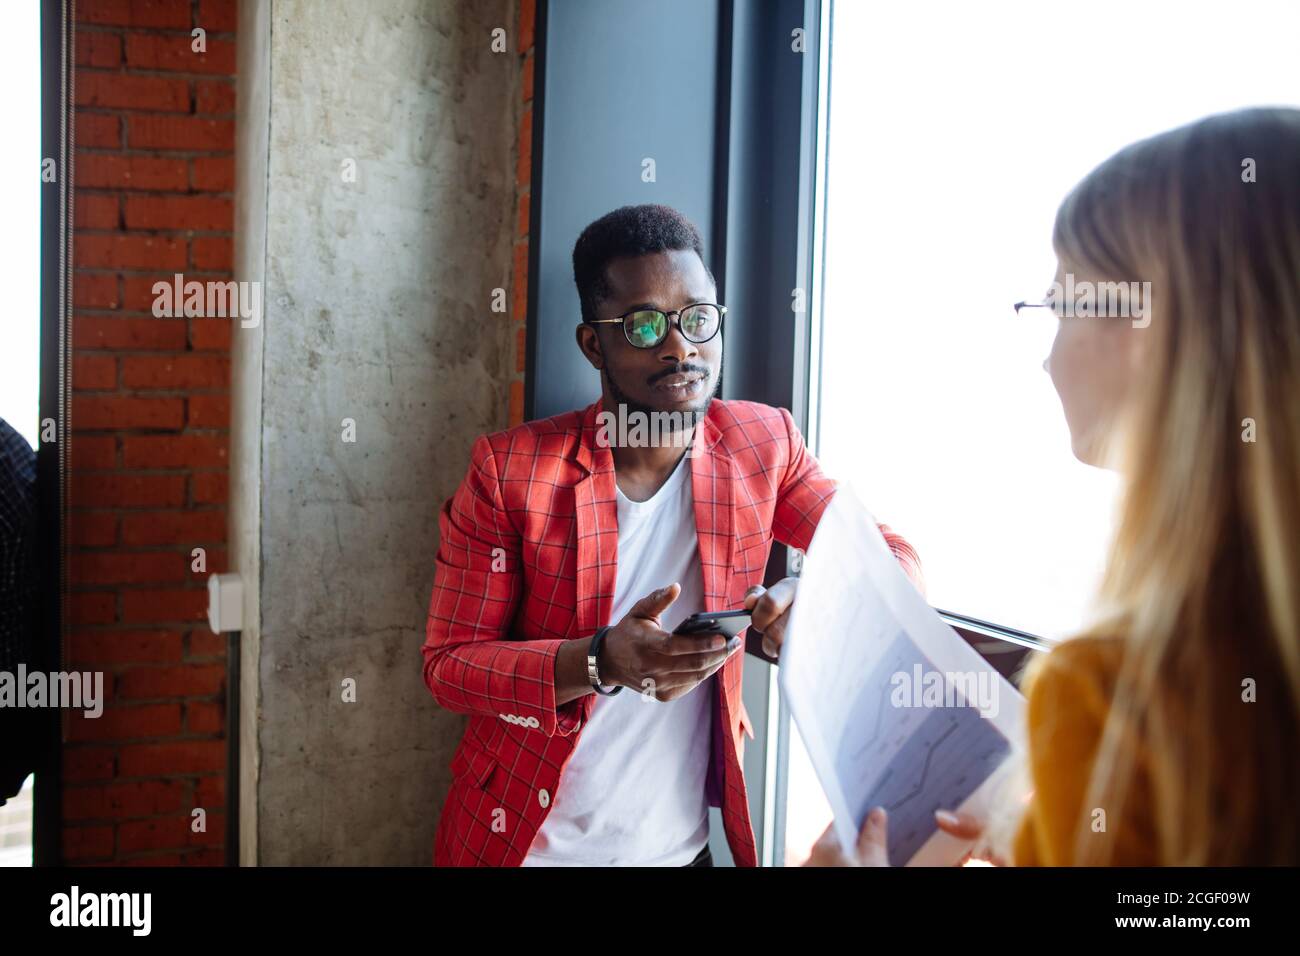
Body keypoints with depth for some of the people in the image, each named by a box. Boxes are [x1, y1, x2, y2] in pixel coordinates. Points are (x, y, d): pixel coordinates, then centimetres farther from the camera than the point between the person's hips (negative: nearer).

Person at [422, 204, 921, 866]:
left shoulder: (764, 445, -7)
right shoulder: (509, 470, -15)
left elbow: (893, 559, -2)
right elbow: (448, 663, -14)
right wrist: (604, 660, -33)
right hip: (525, 842, -2)